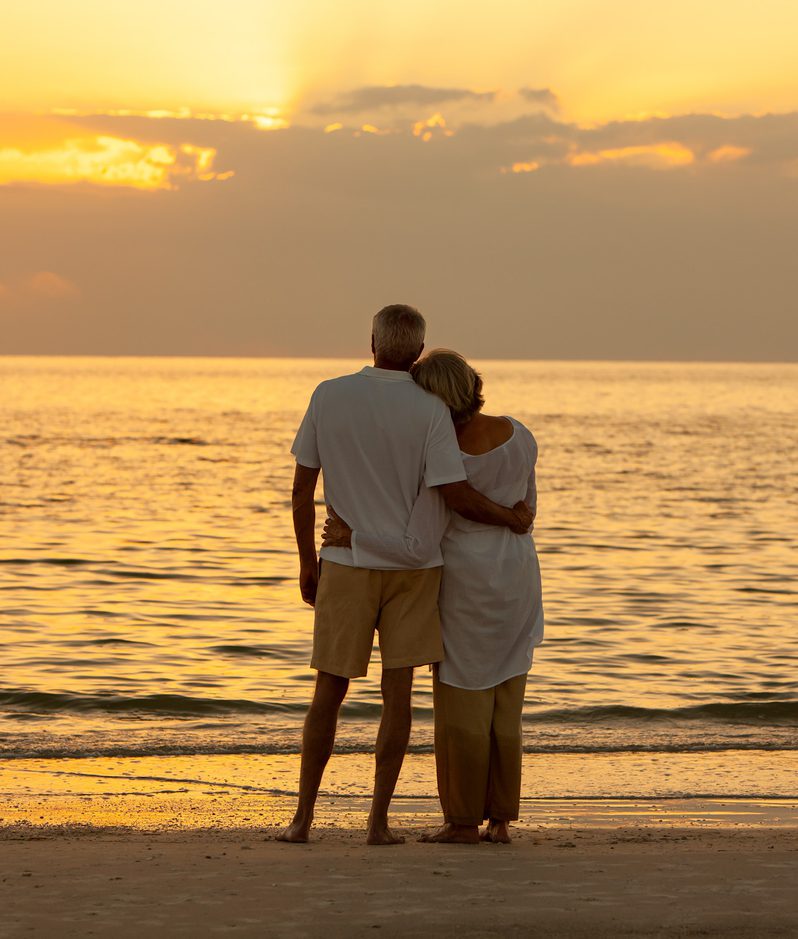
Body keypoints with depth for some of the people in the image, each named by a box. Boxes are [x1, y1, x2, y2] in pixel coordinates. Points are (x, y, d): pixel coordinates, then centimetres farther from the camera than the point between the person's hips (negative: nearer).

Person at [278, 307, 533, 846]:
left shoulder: (328, 396, -4)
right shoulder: (429, 410, -10)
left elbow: (302, 487, -1)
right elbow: (457, 496, -14)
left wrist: (308, 562, 10)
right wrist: (513, 519, 4)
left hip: (346, 566, 1)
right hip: (412, 567, -1)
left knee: (329, 694, 9)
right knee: (397, 692, 2)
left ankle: (303, 817, 7)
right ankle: (379, 821, -1)